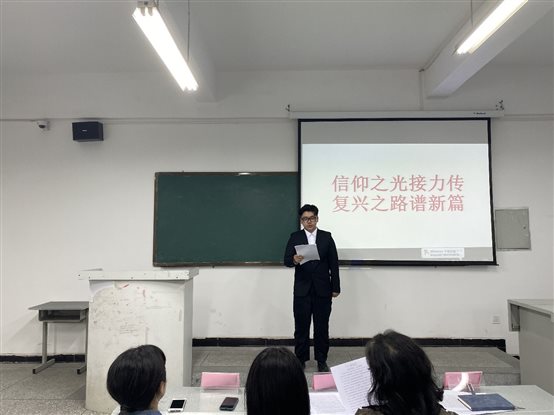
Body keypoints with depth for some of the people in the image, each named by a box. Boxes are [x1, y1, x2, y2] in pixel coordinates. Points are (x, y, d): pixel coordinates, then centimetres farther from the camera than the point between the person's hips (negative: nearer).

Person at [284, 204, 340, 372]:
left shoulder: (327, 237, 3)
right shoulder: (295, 237, 2)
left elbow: (334, 263, 3)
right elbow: (286, 260, -7)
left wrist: (336, 287, 0)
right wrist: (294, 260, -30)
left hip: (322, 289, 0)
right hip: (302, 289, 0)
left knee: (322, 326, 8)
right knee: (301, 326, 6)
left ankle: (322, 360, 21)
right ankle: (300, 360, 19)